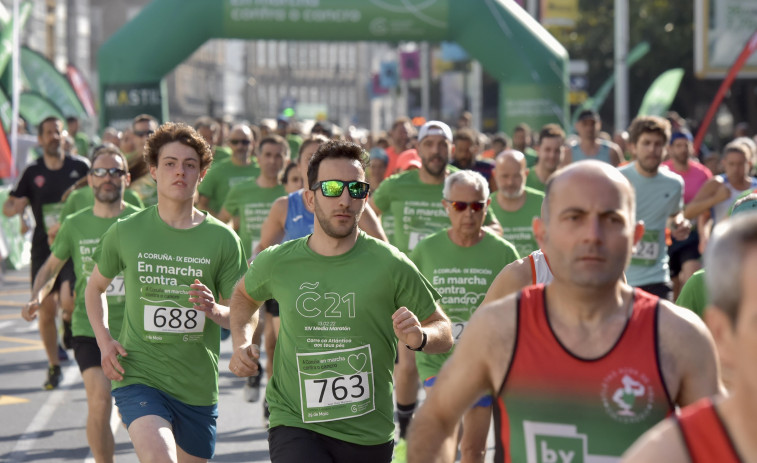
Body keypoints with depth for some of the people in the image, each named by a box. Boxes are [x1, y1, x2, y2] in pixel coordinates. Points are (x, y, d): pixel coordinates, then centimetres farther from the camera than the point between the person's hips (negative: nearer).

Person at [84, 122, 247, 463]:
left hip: (198, 386, 2)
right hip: (139, 377, -2)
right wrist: (104, 341, 3)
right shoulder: (126, 233, 2)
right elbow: (95, 288, 18)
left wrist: (215, 310, -18)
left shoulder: (222, 239, 1)